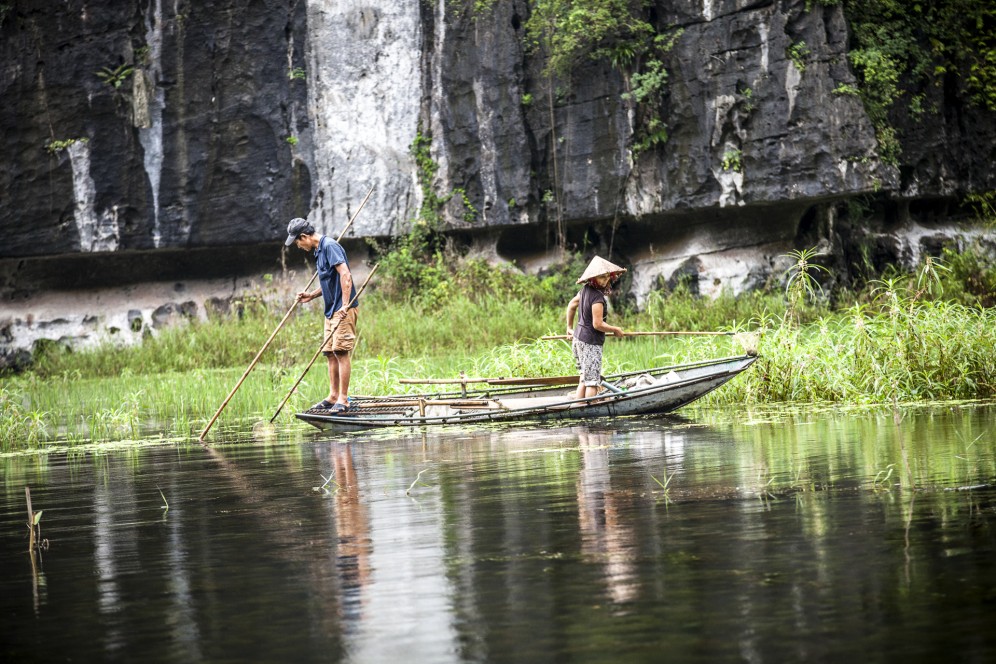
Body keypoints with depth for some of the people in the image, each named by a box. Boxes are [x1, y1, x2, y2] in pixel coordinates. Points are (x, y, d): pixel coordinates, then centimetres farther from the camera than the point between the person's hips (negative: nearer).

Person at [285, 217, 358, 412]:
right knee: (330, 353, 10)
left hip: (343, 310, -10)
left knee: (341, 351, -10)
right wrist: (311, 295, 16)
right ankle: (333, 396, 15)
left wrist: (345, 305, -27)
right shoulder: (319, 250, 17)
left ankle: (343, 399, -8)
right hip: (331, 310, 10)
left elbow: (345, 275, -23)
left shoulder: (330, 246, -13)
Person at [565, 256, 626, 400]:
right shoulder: (597, 297, -22)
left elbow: (571, 305, 20)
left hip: (578, 338, 9)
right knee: (592, 382, -6)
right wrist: (616, 330, -6)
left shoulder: (586, 289, 6)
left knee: (584, 379, 16)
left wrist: (570, 327, 30)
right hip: (590, 342, -9)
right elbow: (598, 324, -23)